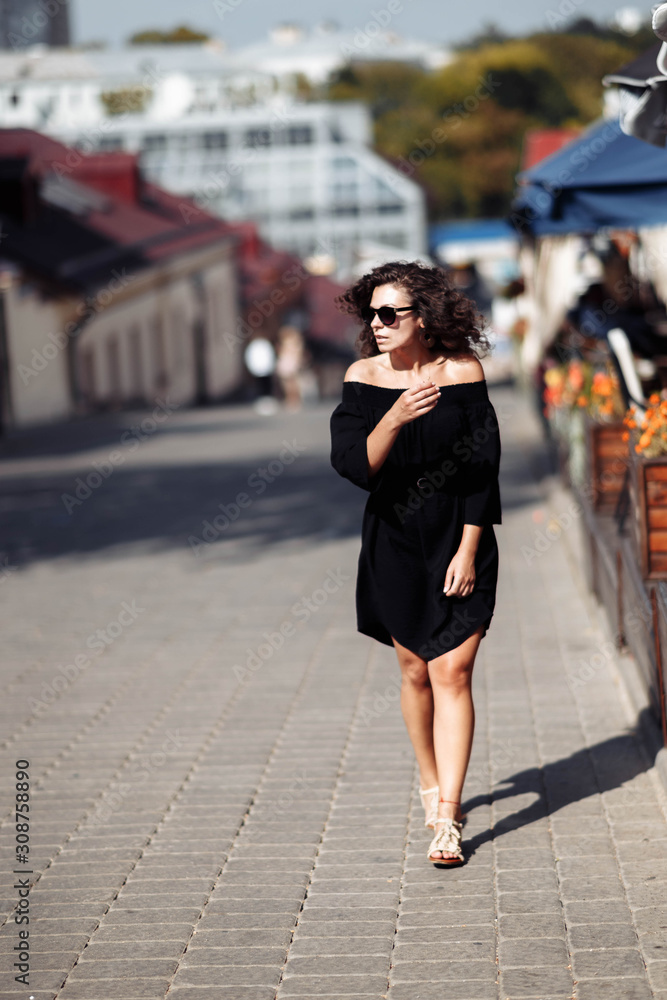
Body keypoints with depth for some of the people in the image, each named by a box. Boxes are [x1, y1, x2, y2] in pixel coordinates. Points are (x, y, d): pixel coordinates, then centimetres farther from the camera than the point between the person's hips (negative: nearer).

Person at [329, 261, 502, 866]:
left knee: (452, 673, -8)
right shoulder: (364, 377, -4)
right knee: (415, 672, 12)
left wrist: (468, 551, -11)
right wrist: (395, 418, -30)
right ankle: (430, 784, 33)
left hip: (459, 543, -2)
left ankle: (446, 817, -8)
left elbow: (483, 465, -7)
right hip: (395, 544, 2)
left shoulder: (462, 371, -8)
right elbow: (354, 464, -13)